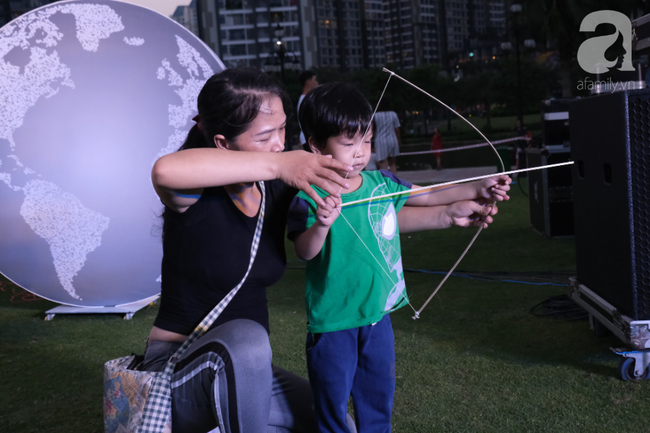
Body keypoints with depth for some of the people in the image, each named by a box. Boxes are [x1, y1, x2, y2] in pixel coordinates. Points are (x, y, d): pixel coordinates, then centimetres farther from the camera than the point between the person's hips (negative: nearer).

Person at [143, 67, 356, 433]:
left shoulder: (278, 192, -2)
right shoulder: (199, 196, -19)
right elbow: (166, 170, -45)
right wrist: (278, 163, -45)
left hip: (243, 369, 7)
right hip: (180, 372, -7)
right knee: (245, 337, -36)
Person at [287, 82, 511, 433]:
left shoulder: (381, 183, -2)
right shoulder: (311, 199, -18)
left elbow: (426, 196, 9)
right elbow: (304, 252, -30)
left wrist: (476, 190, 4)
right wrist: (321, 225, -49)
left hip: (377, 315, 6)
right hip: (332, 324, -5)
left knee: (378, 404, 21)